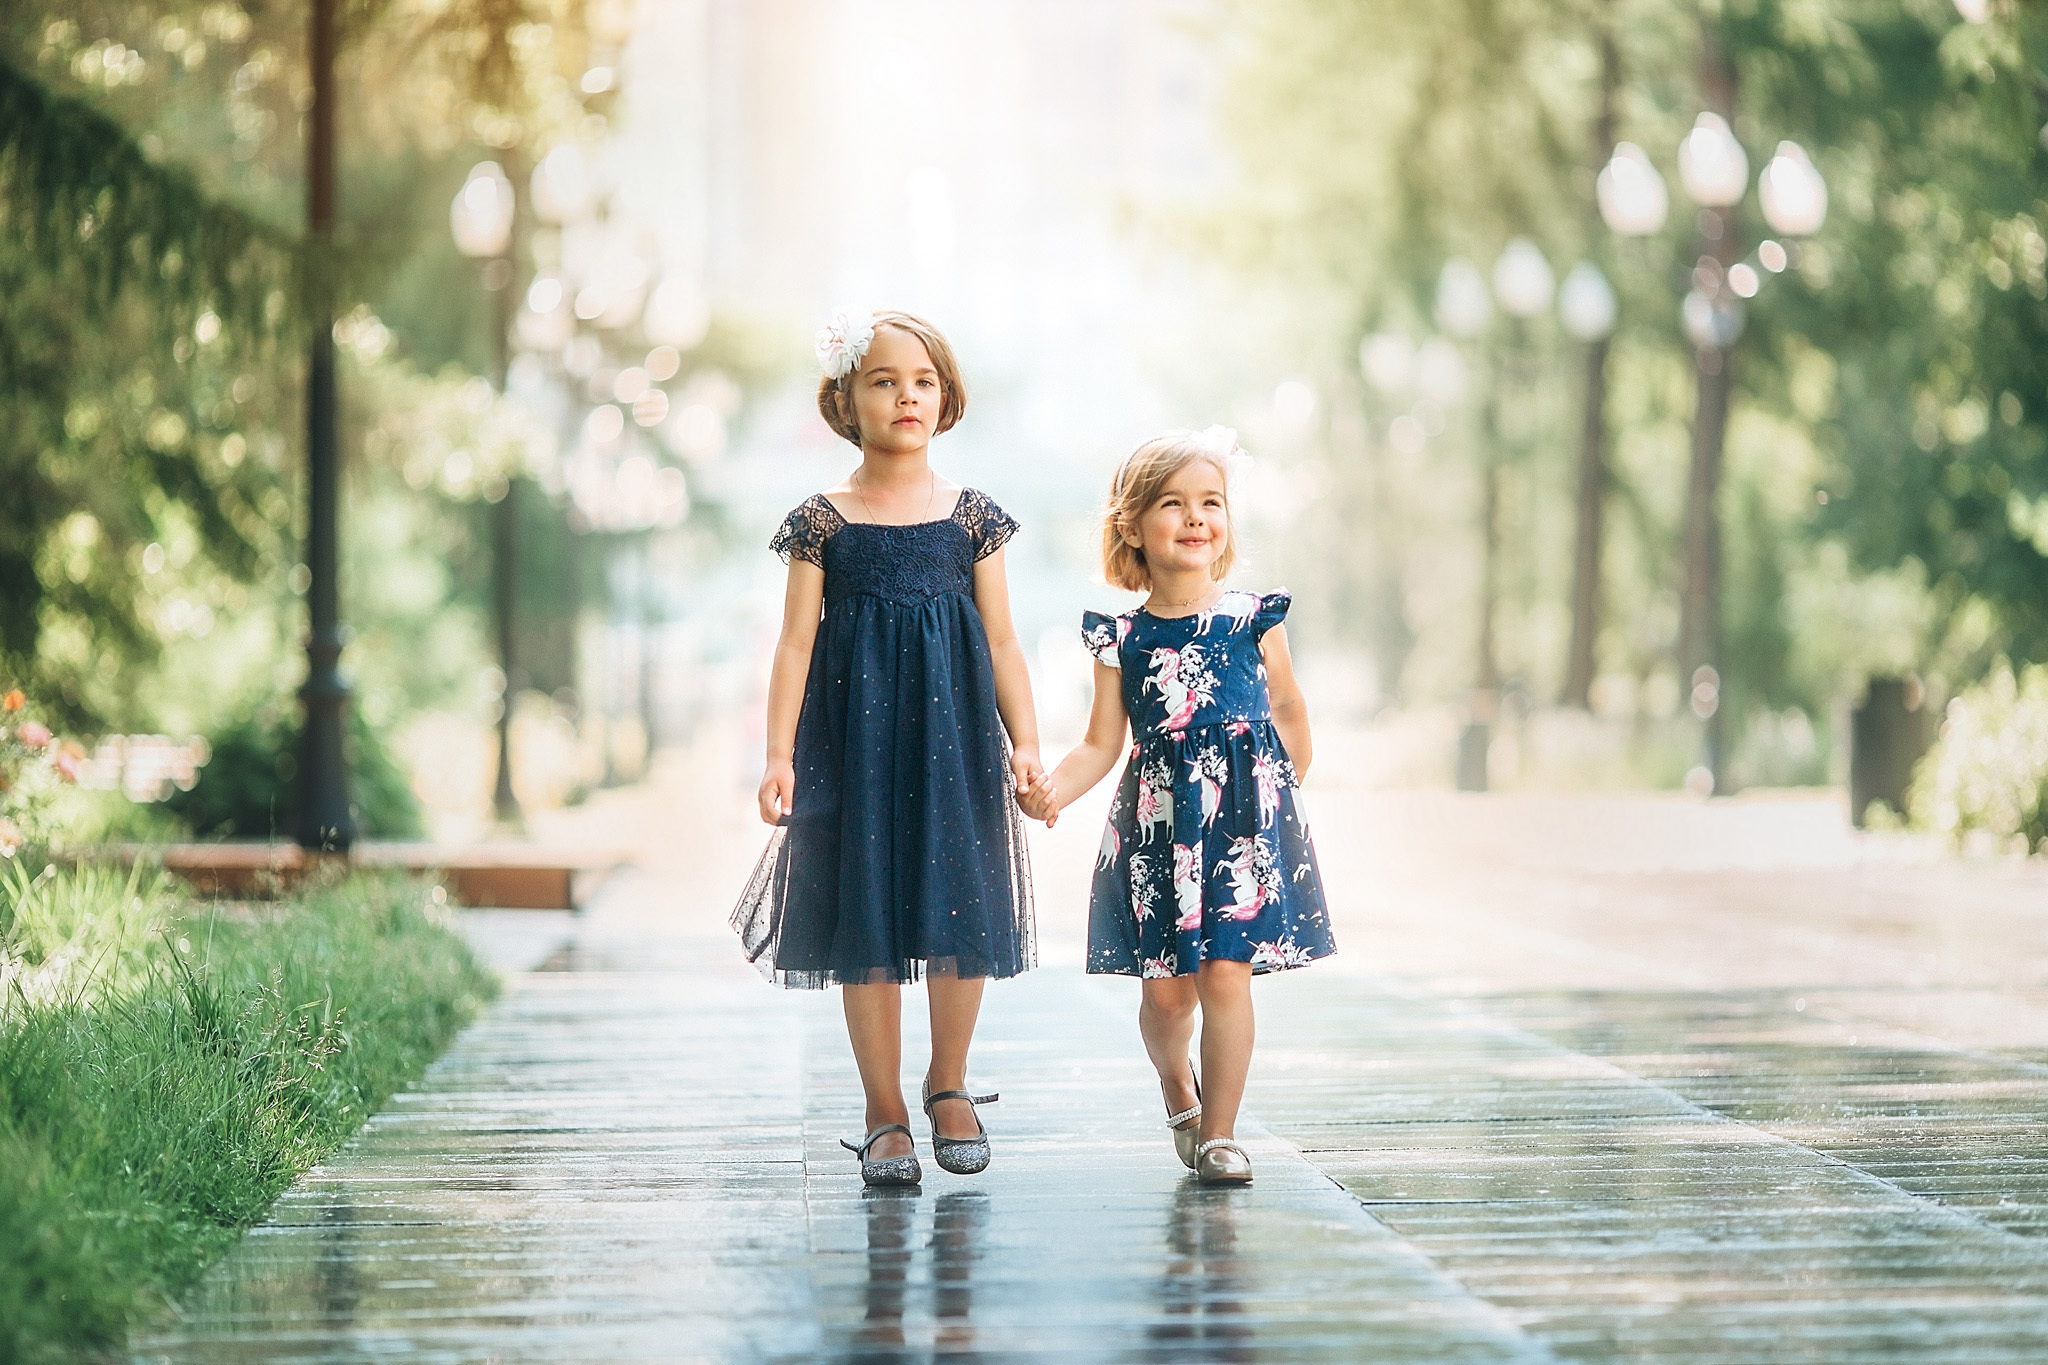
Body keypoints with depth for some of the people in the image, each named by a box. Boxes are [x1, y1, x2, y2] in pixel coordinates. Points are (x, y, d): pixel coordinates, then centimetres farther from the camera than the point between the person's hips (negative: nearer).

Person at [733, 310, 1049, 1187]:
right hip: (855, 742, -1)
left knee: (962, 916, -2)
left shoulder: (971, 518, 6)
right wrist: (779, 756, -6)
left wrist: (1025, 741, 0)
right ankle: (885, 1114, 12)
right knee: (865, 923, 0)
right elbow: (797, 644, 0)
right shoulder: (822, 523, 2)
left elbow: (1001, 640, 8)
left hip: (954, 740, 1)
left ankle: (949, 1083, 21)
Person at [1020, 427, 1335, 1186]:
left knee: (1226, 976, -8)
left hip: (1244, 819, -1)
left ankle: (1219, 1134, 3)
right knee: (1164, 989, 3)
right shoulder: (1121, 639, 1)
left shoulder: (1253, 620, -1)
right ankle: (1178, 1089, 34)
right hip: (1156, 825, 1)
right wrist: (1052, 790, -15)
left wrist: (1282, 793, 17)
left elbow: (1288, 710, 13)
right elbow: (1101, 745, 1)